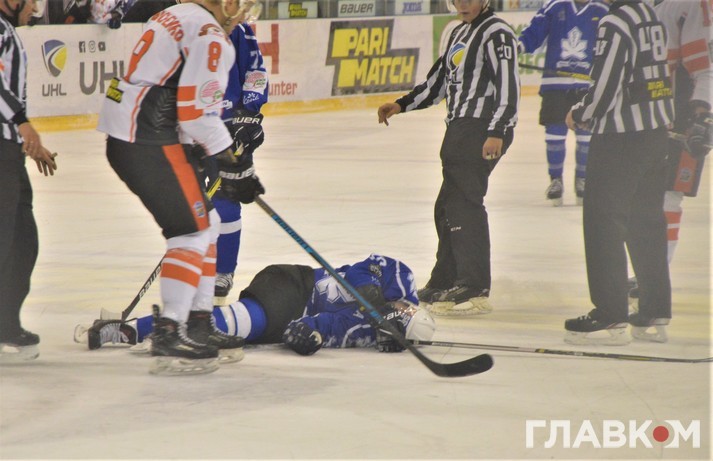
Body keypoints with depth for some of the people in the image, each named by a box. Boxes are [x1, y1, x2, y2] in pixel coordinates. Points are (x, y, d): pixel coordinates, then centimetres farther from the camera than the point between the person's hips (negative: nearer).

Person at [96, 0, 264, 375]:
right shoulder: (210, 37, -13)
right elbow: (197, 110, -19)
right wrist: (232, 164, -10)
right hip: (147, 142, -10)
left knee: (205, 222, 17)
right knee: (193, 230, -8)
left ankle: (198, 325, 21)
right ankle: (169, 336, -12)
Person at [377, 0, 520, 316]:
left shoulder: (496, 33, -10)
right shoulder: (459, 33, 20)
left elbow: (508, 85, -19)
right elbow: (440, 80, 28)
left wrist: (497, 132, -27)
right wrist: (401, 105, 21)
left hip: (484, 130, -10)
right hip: (460, 129, 10)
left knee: (463, 201, -16)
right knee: (447, 206, 14)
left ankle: (475, 291, -17)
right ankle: (443, 285, 25)